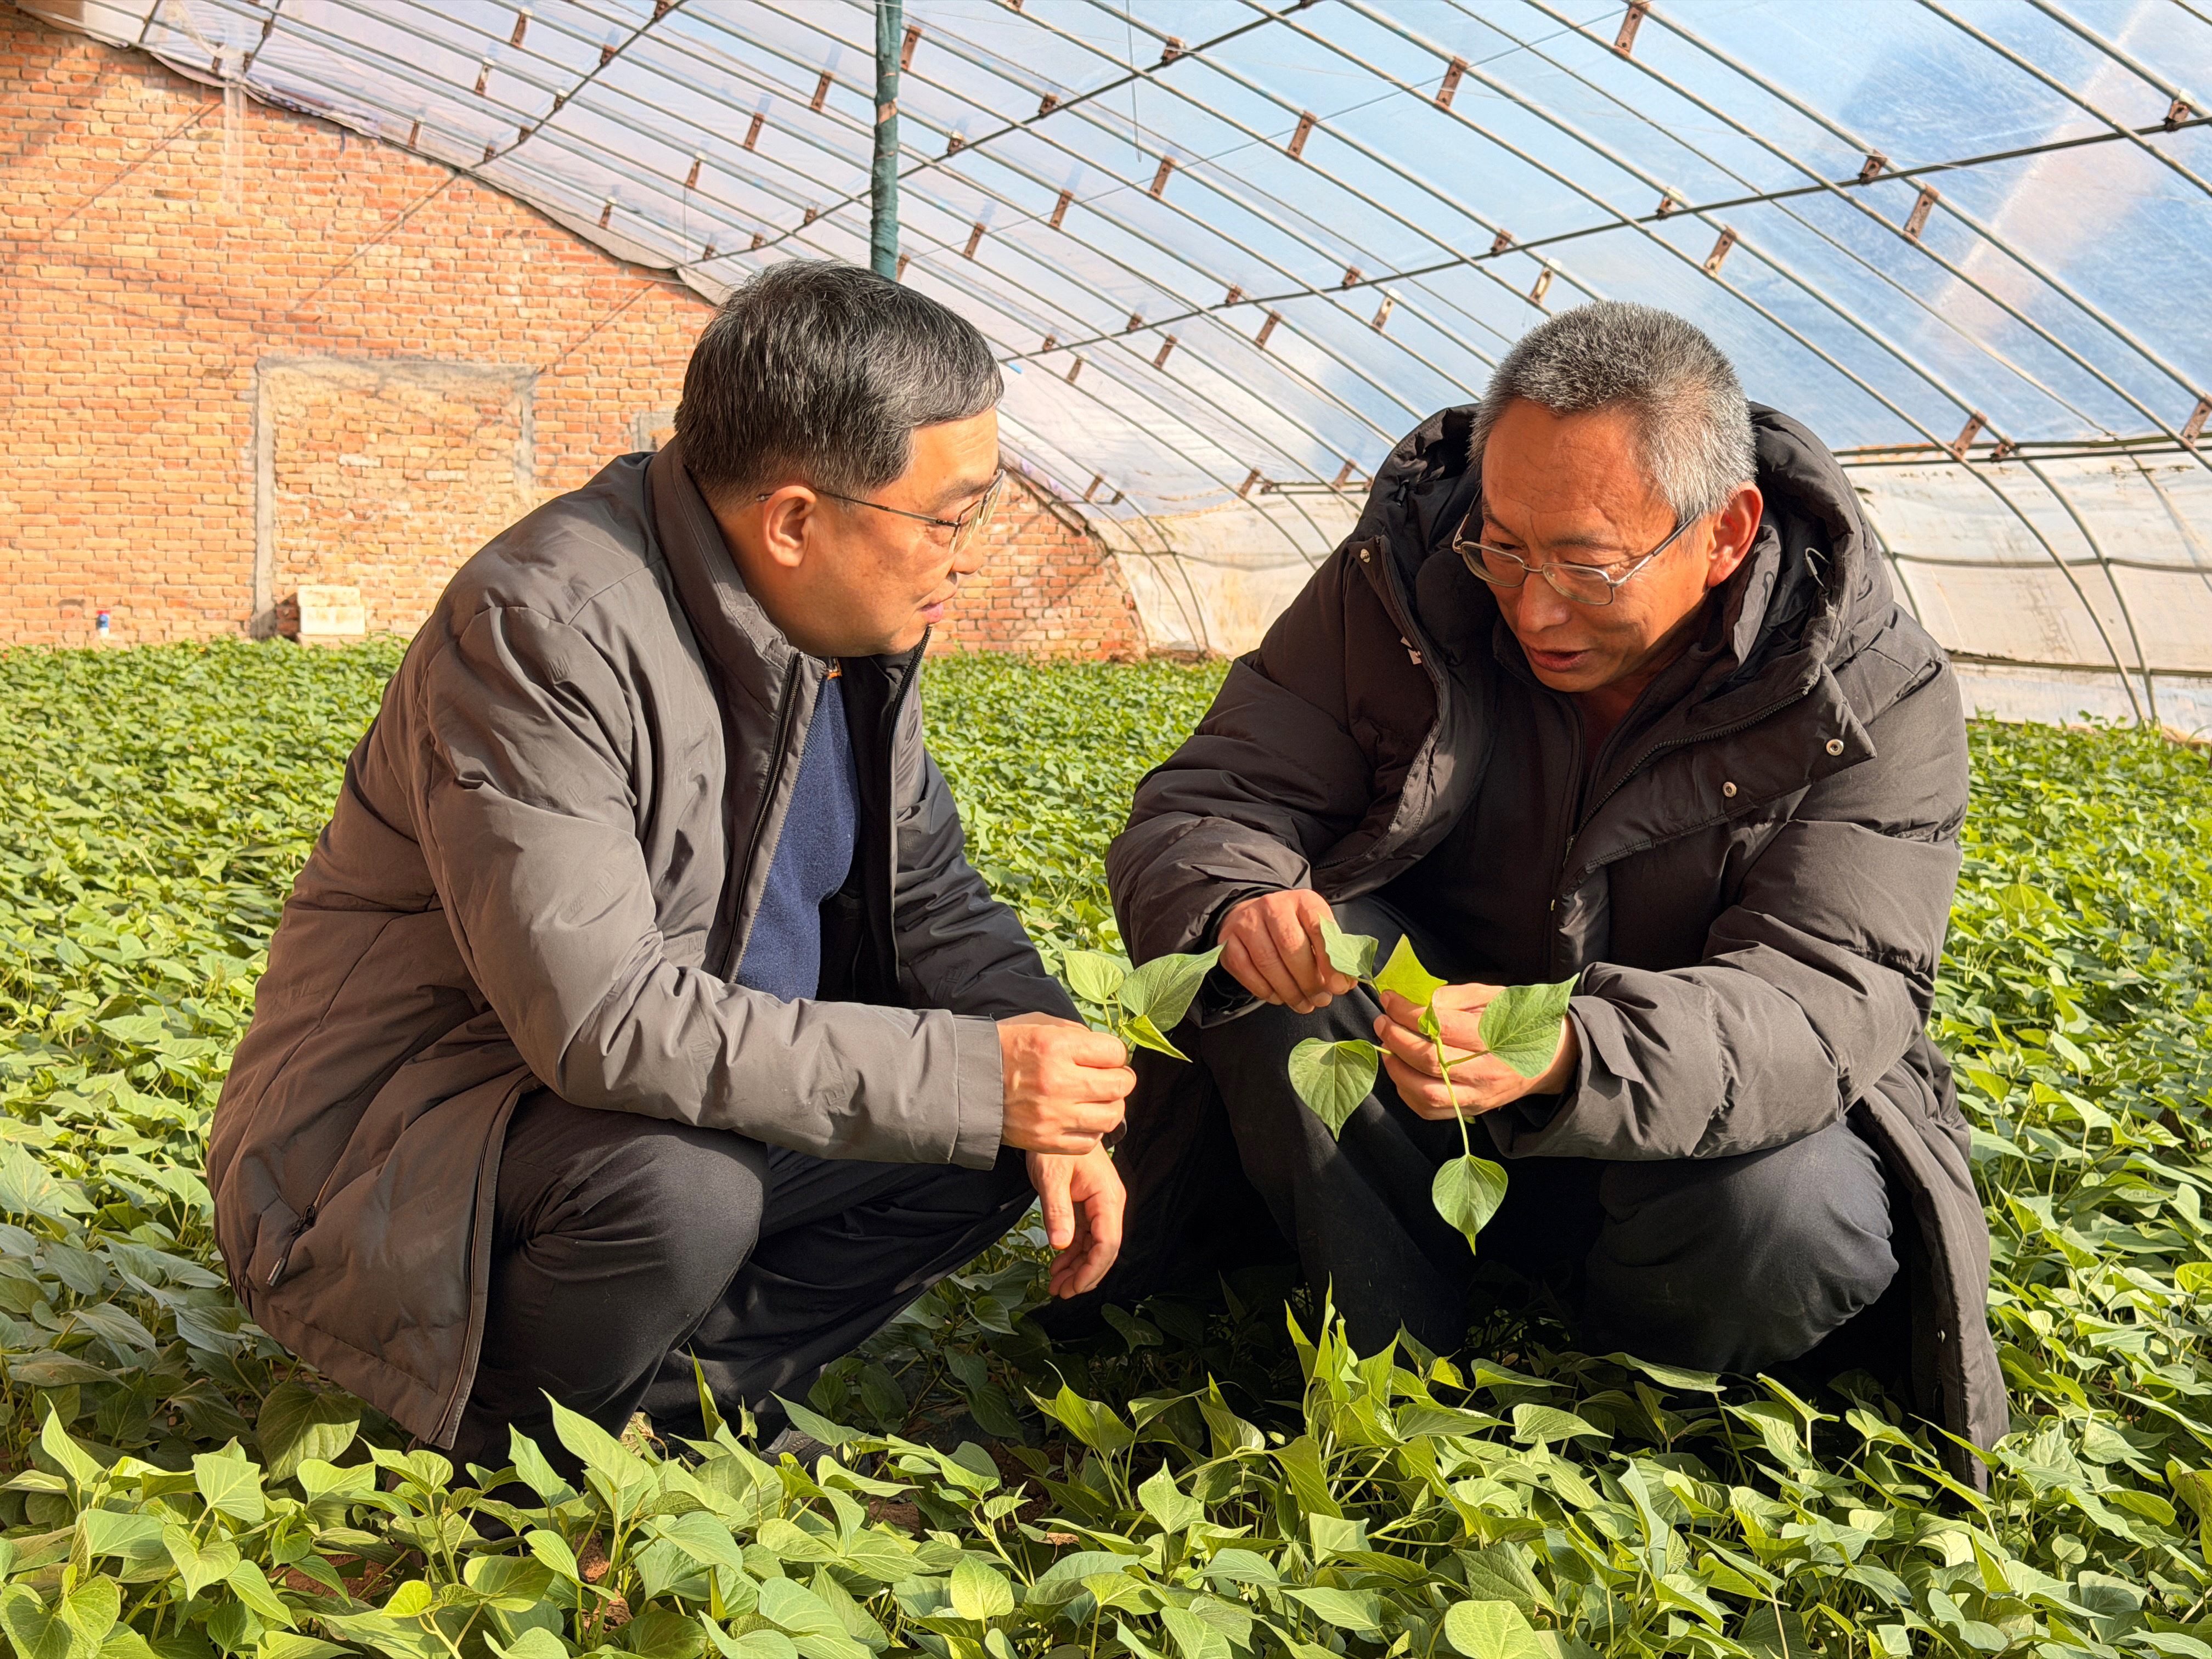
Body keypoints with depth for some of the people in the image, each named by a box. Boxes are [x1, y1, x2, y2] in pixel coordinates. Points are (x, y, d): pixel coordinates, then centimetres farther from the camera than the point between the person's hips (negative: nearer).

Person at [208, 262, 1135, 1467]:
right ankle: (505, 1447, -7)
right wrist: (969, 1075, -31)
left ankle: (685, 1388, -3)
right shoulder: (545, 628, -26)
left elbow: (929, 900, 8)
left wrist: (1054, 1098, -10)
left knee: (1011, 1131, -3)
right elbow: (602, 1020, -33)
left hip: (705, 1093, 8)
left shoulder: (846, 624, 0)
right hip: (392, 1159, -7)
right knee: (676, 1185, -36)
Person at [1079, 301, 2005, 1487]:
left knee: (1792, 1229, -34)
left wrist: (1568, 1053, -48)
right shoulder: (1402, 586, -10)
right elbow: (1203, 807, -13)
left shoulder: (1873, 697, -15)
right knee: (1272, 965, -28)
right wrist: (1235, 905, -40)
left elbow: (1827, 995, -27)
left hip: (1672, 1140, -1)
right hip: (1396, 1137, 1)